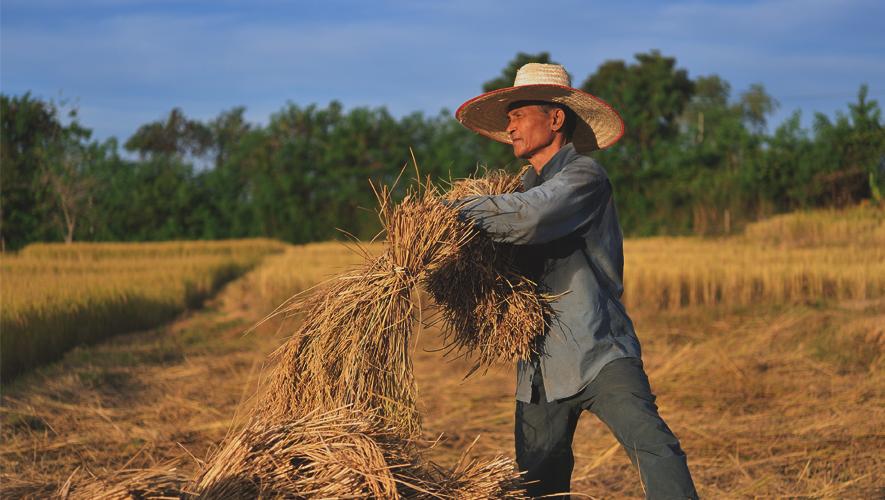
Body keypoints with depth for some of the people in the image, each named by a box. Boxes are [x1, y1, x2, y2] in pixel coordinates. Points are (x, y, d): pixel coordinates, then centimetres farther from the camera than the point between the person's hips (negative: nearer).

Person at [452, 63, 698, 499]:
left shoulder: (584, 176, -5)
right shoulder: (529, 184, 21)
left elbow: (526, 218, -22)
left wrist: (457, 209, -10)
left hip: (597, 352, -7)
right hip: (541, 366, 7)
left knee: (650, 442, -25)